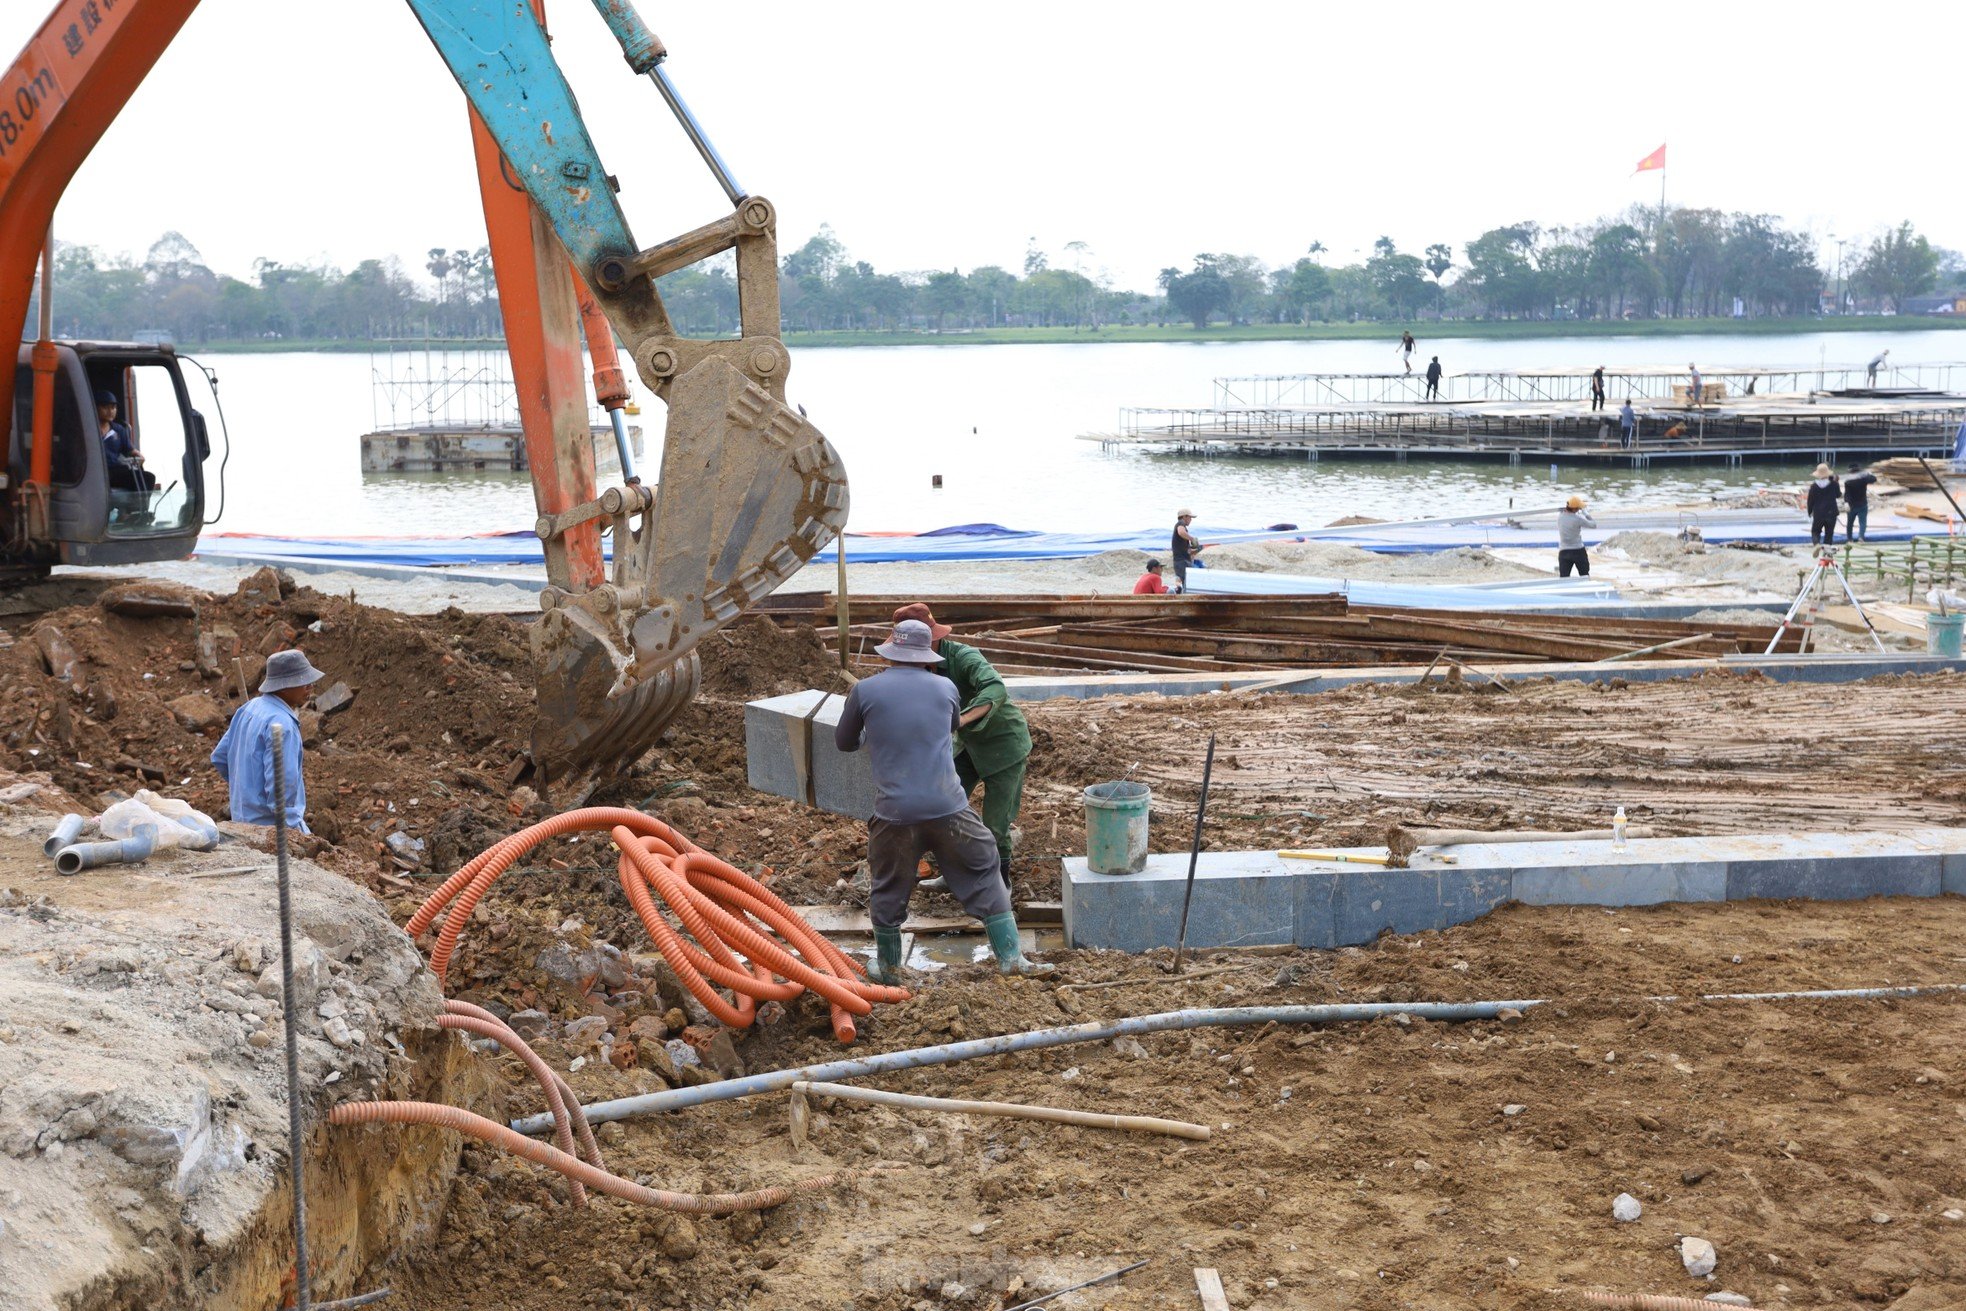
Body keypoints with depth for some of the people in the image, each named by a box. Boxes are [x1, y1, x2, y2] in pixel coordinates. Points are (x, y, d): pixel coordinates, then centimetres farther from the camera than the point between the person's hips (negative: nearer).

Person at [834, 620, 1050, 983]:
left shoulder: (865, 691, 0)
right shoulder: (945, 688, 6)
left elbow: (843, 742, 15)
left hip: (894, 813, -1)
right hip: (947, 807, 1)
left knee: (888, 890, 17)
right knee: (983, 875, 14)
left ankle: (887, 967, 29)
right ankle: (1010, 957, 12)